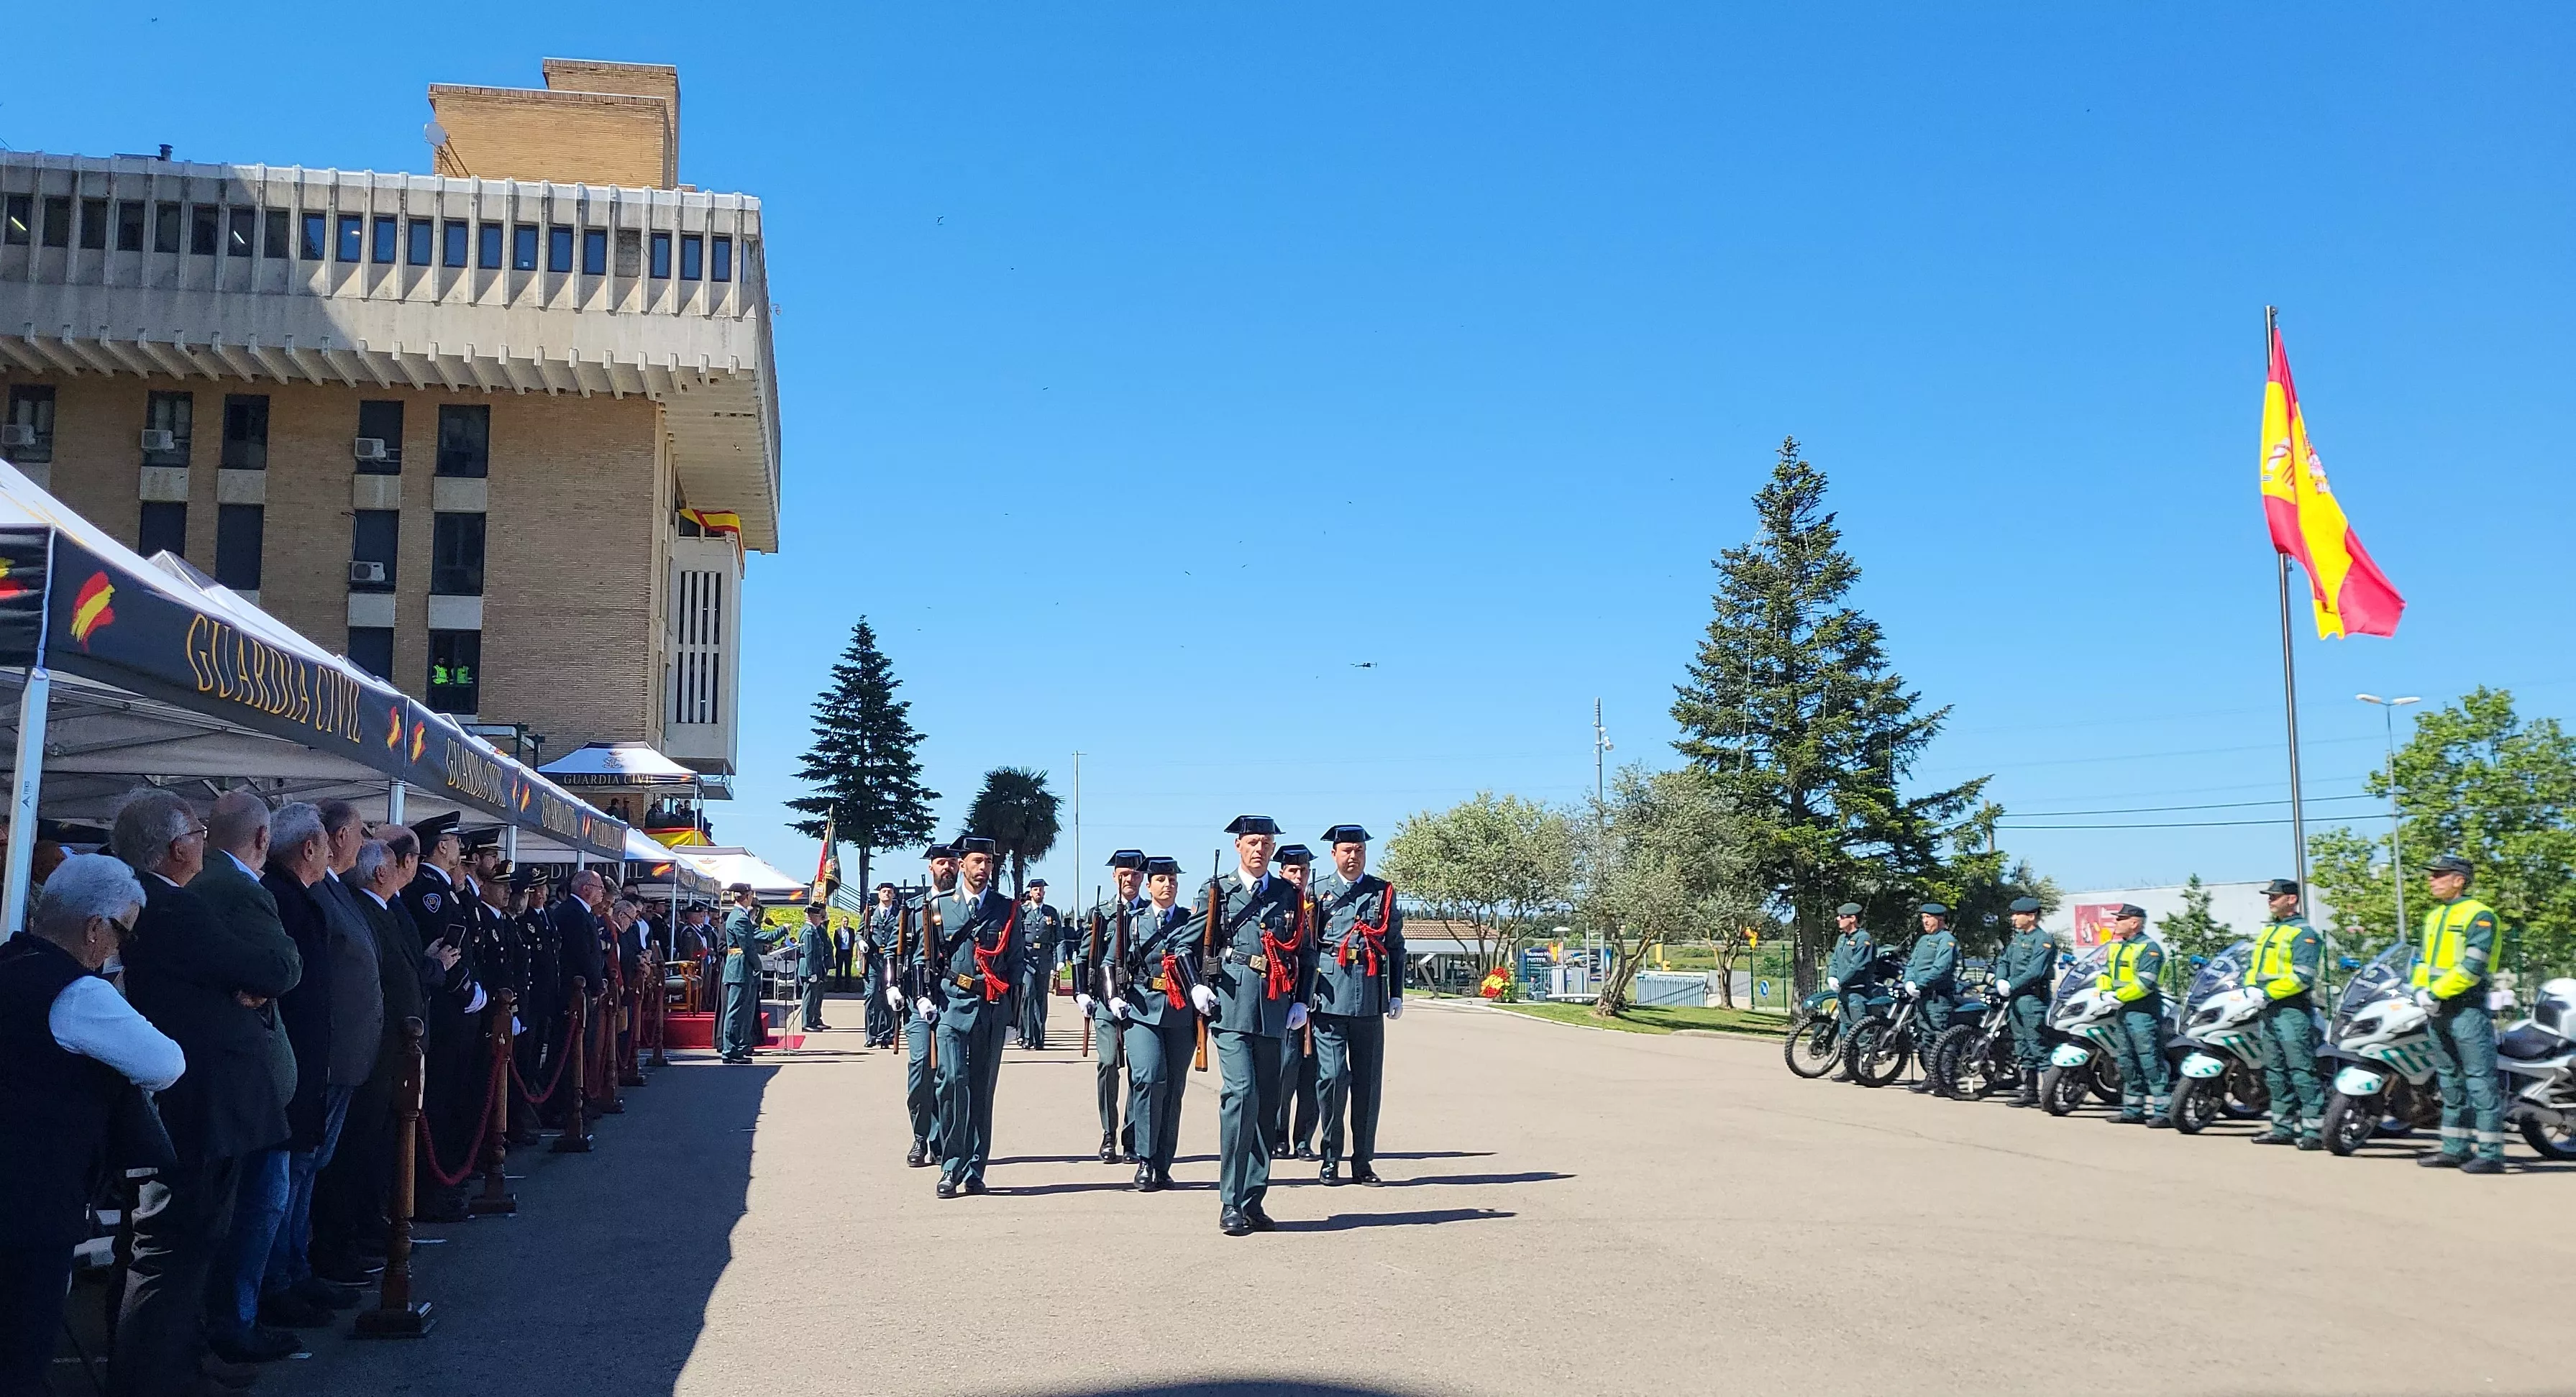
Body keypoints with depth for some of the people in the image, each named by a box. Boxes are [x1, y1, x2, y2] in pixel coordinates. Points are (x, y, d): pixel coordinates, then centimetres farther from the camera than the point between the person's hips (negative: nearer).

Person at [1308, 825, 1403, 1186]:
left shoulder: (1383, 892, 12)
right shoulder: (1317, 892, 6)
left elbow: (1396, 947, 15)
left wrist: (1396, 994, 9)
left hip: (1370, 1000, 2)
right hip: (1329, 997, -2)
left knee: (1369, 1080, 5)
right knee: (1333, 1075, -6)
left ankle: (1363, 1161, 13)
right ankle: (1330, 1159, 6)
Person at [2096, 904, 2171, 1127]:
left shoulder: (2149, 949, -10)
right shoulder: (2116, 948, 18)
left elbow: (2145, 984, -20)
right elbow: (2105, 973, 18)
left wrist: (2118, 996, -20)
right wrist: (2103, 992, -2)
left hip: (2143, 1012, -9)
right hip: (2121, 1013, 9)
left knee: (2151, 1063, -10)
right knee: (2128, 1063, 13)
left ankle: (2162, 1112, -10)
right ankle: (2133, 1110, 21)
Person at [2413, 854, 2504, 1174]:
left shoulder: (2479, 915, -9)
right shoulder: (2434, 916, 18)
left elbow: (2473, 967, -18)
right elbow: (2422, 959, 19)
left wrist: (2437, 993, -17)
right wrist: (2421, 990, 1)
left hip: (2468, 1009, -9)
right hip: (2438, 1012, 9)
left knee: (2480, 1082, -7)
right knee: (2450, 1082, 13)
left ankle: (2490, 1153, -5)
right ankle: (2456, 1149, 19)